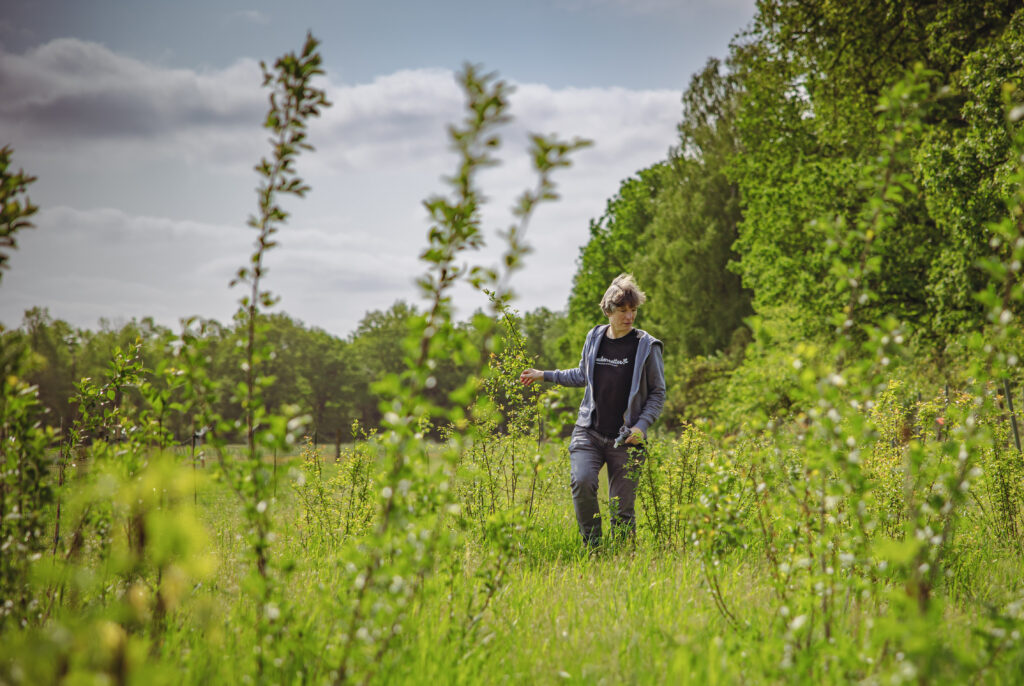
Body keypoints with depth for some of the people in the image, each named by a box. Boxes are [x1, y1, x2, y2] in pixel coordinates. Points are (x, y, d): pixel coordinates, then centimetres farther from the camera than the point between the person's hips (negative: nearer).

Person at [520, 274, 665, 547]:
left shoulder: (647, 346, -2)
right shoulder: (594, 337, 8)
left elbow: (658, 393, 3)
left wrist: (642, 425, -11)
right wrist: (544, 375, 25)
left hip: (625, 439, -2)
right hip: (589, 432, 2)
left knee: (622, 507, -2)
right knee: (581, 481, -22)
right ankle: (592, 544, -3)